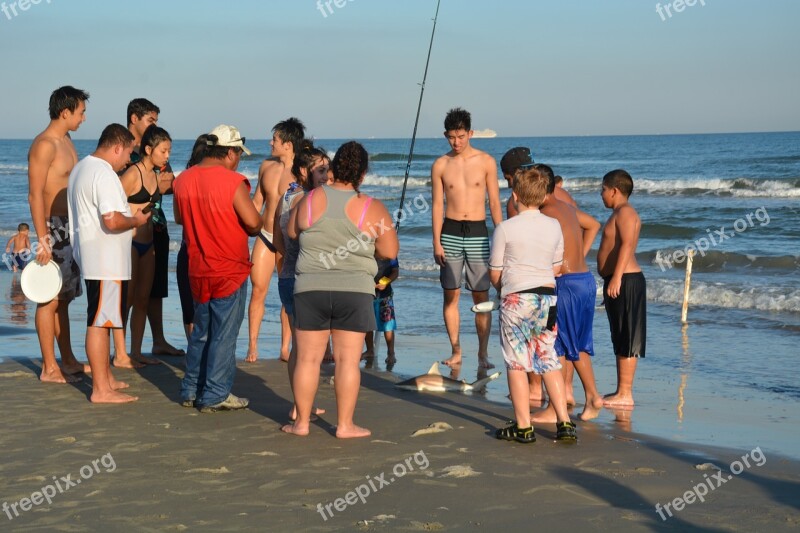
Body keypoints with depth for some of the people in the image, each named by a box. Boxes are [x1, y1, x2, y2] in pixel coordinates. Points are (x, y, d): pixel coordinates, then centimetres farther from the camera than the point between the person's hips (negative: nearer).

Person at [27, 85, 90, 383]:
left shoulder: (66, 142, 15)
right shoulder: (44, 145, -15)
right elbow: (35, 195, -19)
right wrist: (42, 239, -23)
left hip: (70, 228, 10)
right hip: (53, 227, -10)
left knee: (63, 297, 15)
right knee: (50, 299, -5)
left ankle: (68, 361, 23)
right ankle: (49, 368, -1)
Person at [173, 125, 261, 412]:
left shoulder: (183, 180, 3)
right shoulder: (232, 181, -17)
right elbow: (253, 222, -20)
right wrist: (248, 229, 2)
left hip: (197, 271, 6)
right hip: (229, 271, -6)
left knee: (200, 332, 18)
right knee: (224, 335, 1)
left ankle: (191, 390, 23)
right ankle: (215, 395, 5)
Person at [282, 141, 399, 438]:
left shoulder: (310, 200, -2)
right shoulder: (372, 209, -6)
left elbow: (292, 232, 13)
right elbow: (389, 252, -1)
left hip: (311, 288, 1)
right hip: (355, 291, -1)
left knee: (308, 358, 8)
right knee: (348, 359, 3)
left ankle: (302, 421, 14)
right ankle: (345, 425, 6)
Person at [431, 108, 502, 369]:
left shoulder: (486, 162, 2)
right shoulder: (440, 165, 4)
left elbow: (494, 203, 4)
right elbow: (437, 205, 5)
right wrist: (436, 242, -2)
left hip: (477, 232, -1)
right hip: (450, 232, 1)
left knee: (481, 296, -2)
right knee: (450, 295, 2)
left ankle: (483, 353, 3)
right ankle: (456, 351, 10)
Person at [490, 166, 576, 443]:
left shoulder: (505, 229, -9)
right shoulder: (554, 226, 5)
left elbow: (495, 274, -3)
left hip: (516, 300, -5)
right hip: (548, 296, 5)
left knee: (517, 363, 3)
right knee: (549, 361, 11)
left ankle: (523, 427, 5)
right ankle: (565, 423, 7)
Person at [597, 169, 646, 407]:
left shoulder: (625, 212, -12)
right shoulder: (619, 213, 21)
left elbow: (627, 245, -23)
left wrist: (616, 278, -30)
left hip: (625, 280, -11)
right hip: (617, 281, 11)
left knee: (627, 341, -8)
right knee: (620, 340, 14)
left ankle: (625, 394, -7)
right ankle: (621, 391, 19)